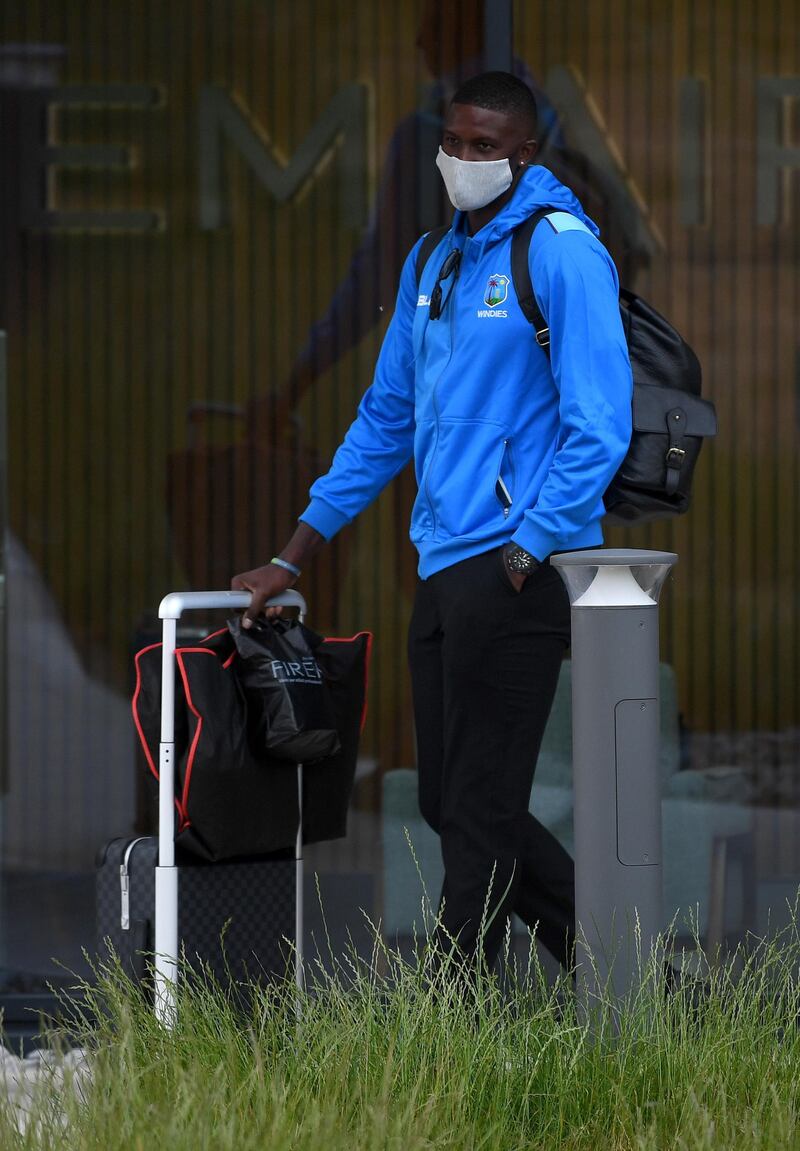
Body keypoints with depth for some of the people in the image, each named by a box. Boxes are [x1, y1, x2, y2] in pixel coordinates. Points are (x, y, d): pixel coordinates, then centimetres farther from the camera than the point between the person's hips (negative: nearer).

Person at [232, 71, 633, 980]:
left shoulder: (561, 250, -8)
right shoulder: (430, 263, 16)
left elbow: (599, 425, -13)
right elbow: (385, 421, 21)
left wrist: (527, 549, -15)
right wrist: (293, 560, 18)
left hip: (515, 572, -9)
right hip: (443, 567, 9)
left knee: (478, 811, -5)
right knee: (448, 803, 12)